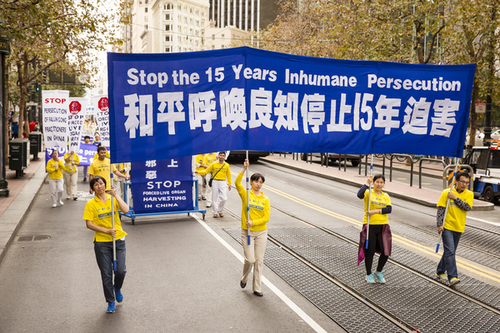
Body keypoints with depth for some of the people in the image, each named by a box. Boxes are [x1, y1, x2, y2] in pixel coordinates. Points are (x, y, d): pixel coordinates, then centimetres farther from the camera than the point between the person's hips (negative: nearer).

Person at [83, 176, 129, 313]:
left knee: (121, 270, -4)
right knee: (106, 274, 3)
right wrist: (107, 231, -15)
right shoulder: (91, 204, -1)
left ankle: (117, 288, 30)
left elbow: (125, 210, -14)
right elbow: (89, 224, -6)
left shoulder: (113, 199, 3)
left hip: (118, 240, 1)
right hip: (101, 242, -1)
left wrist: (116, 195, -19)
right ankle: (110, 302, 20)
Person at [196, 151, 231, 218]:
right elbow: (206, 171, 4)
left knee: (224, 198, -5)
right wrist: (198, 172, -8)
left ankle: (220, 211, 17)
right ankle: (215, 212, 14)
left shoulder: (226, 165, 4)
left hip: (223, 183, 1)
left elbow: (228, 175, 10)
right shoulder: (214, 164, 1)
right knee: (215, 198, 2)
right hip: (215, 182, -1)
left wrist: (229, 184, 7)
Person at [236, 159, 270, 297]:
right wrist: (244, 169, -31)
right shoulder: (245, 194, -2)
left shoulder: (265, 199, 3)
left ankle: (257, 288, 17)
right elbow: (237, 183, -21)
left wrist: (253, 222, -18)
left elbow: (266, 218, -4)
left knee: (259, 261, 6)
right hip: (247, 232, -2)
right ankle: (244, 279, 26)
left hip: (261, 232, 3)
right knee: (250, 259, -5)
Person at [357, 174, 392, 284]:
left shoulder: (386, 196, 10)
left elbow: (389, 209, -5)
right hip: (370, 226, -3)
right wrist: (367, 183, -17)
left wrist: (376, 211, -16)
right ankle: (369, 275, 22)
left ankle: (378, 272, 26)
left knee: (386, 251, 1)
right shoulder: (368, 193, -1)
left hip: (383, 226, 4)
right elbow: (360, 195, -24)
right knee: (370, 251, 3)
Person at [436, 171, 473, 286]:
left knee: (450, 252, 14)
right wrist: (439, 225, -13)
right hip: (447, 227, -4)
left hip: (459, 228, 4)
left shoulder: (469, 194, 3)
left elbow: (467, 207, -13)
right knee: (450, 252, -12)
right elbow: (440, 209, -6)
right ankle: (452, 277, -14)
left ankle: (440, 272, 30)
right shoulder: (446, 192, -6)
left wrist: (455, 198, -19)